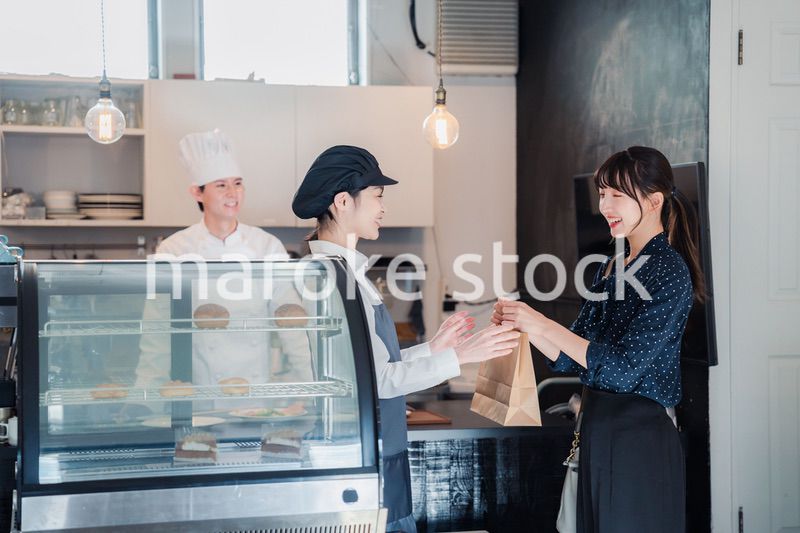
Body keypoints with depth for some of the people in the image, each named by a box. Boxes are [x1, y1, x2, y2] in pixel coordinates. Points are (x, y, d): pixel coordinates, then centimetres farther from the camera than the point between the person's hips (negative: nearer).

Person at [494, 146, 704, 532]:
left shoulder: (669, 271, -14)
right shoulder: (612, 267, 11)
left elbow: (623, 367, -20)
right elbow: (570, 358, 12)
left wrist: (544, 326, -20)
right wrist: (522, 325, -4)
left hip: (640, 438, -8)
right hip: (598, 430, 8)